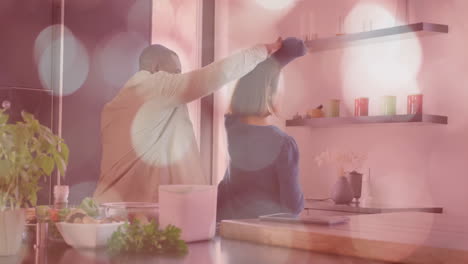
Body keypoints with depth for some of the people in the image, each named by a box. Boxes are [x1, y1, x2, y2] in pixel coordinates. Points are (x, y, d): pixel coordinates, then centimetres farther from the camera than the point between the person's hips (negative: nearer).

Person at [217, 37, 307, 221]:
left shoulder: (232, 126, -6)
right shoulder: (283, 144, -20)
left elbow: (253, 80, 8)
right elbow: (293, 203, -15)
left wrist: (284, 50, 13)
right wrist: (298, 206, 7)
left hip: (230, 219, 5)